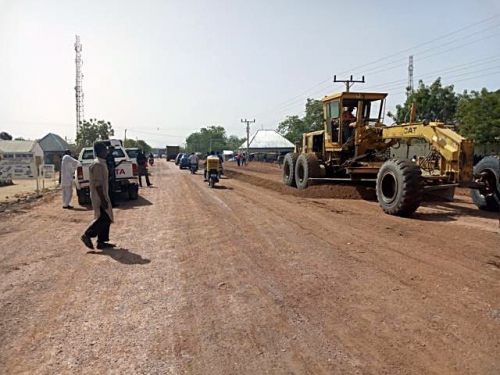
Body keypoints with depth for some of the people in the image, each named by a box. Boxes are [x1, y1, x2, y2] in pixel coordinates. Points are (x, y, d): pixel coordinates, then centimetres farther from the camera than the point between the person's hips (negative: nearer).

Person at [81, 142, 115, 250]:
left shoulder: (101, 163, 13)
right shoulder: (98, 164, -19)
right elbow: (97, 184, -24)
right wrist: (103, 200, -24)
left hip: (102, 196, 10)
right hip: (99, 197, -10)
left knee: (106, 219, 11)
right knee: (104, 218, -6)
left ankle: (101, 242, 16)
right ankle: (87, 235, 3)